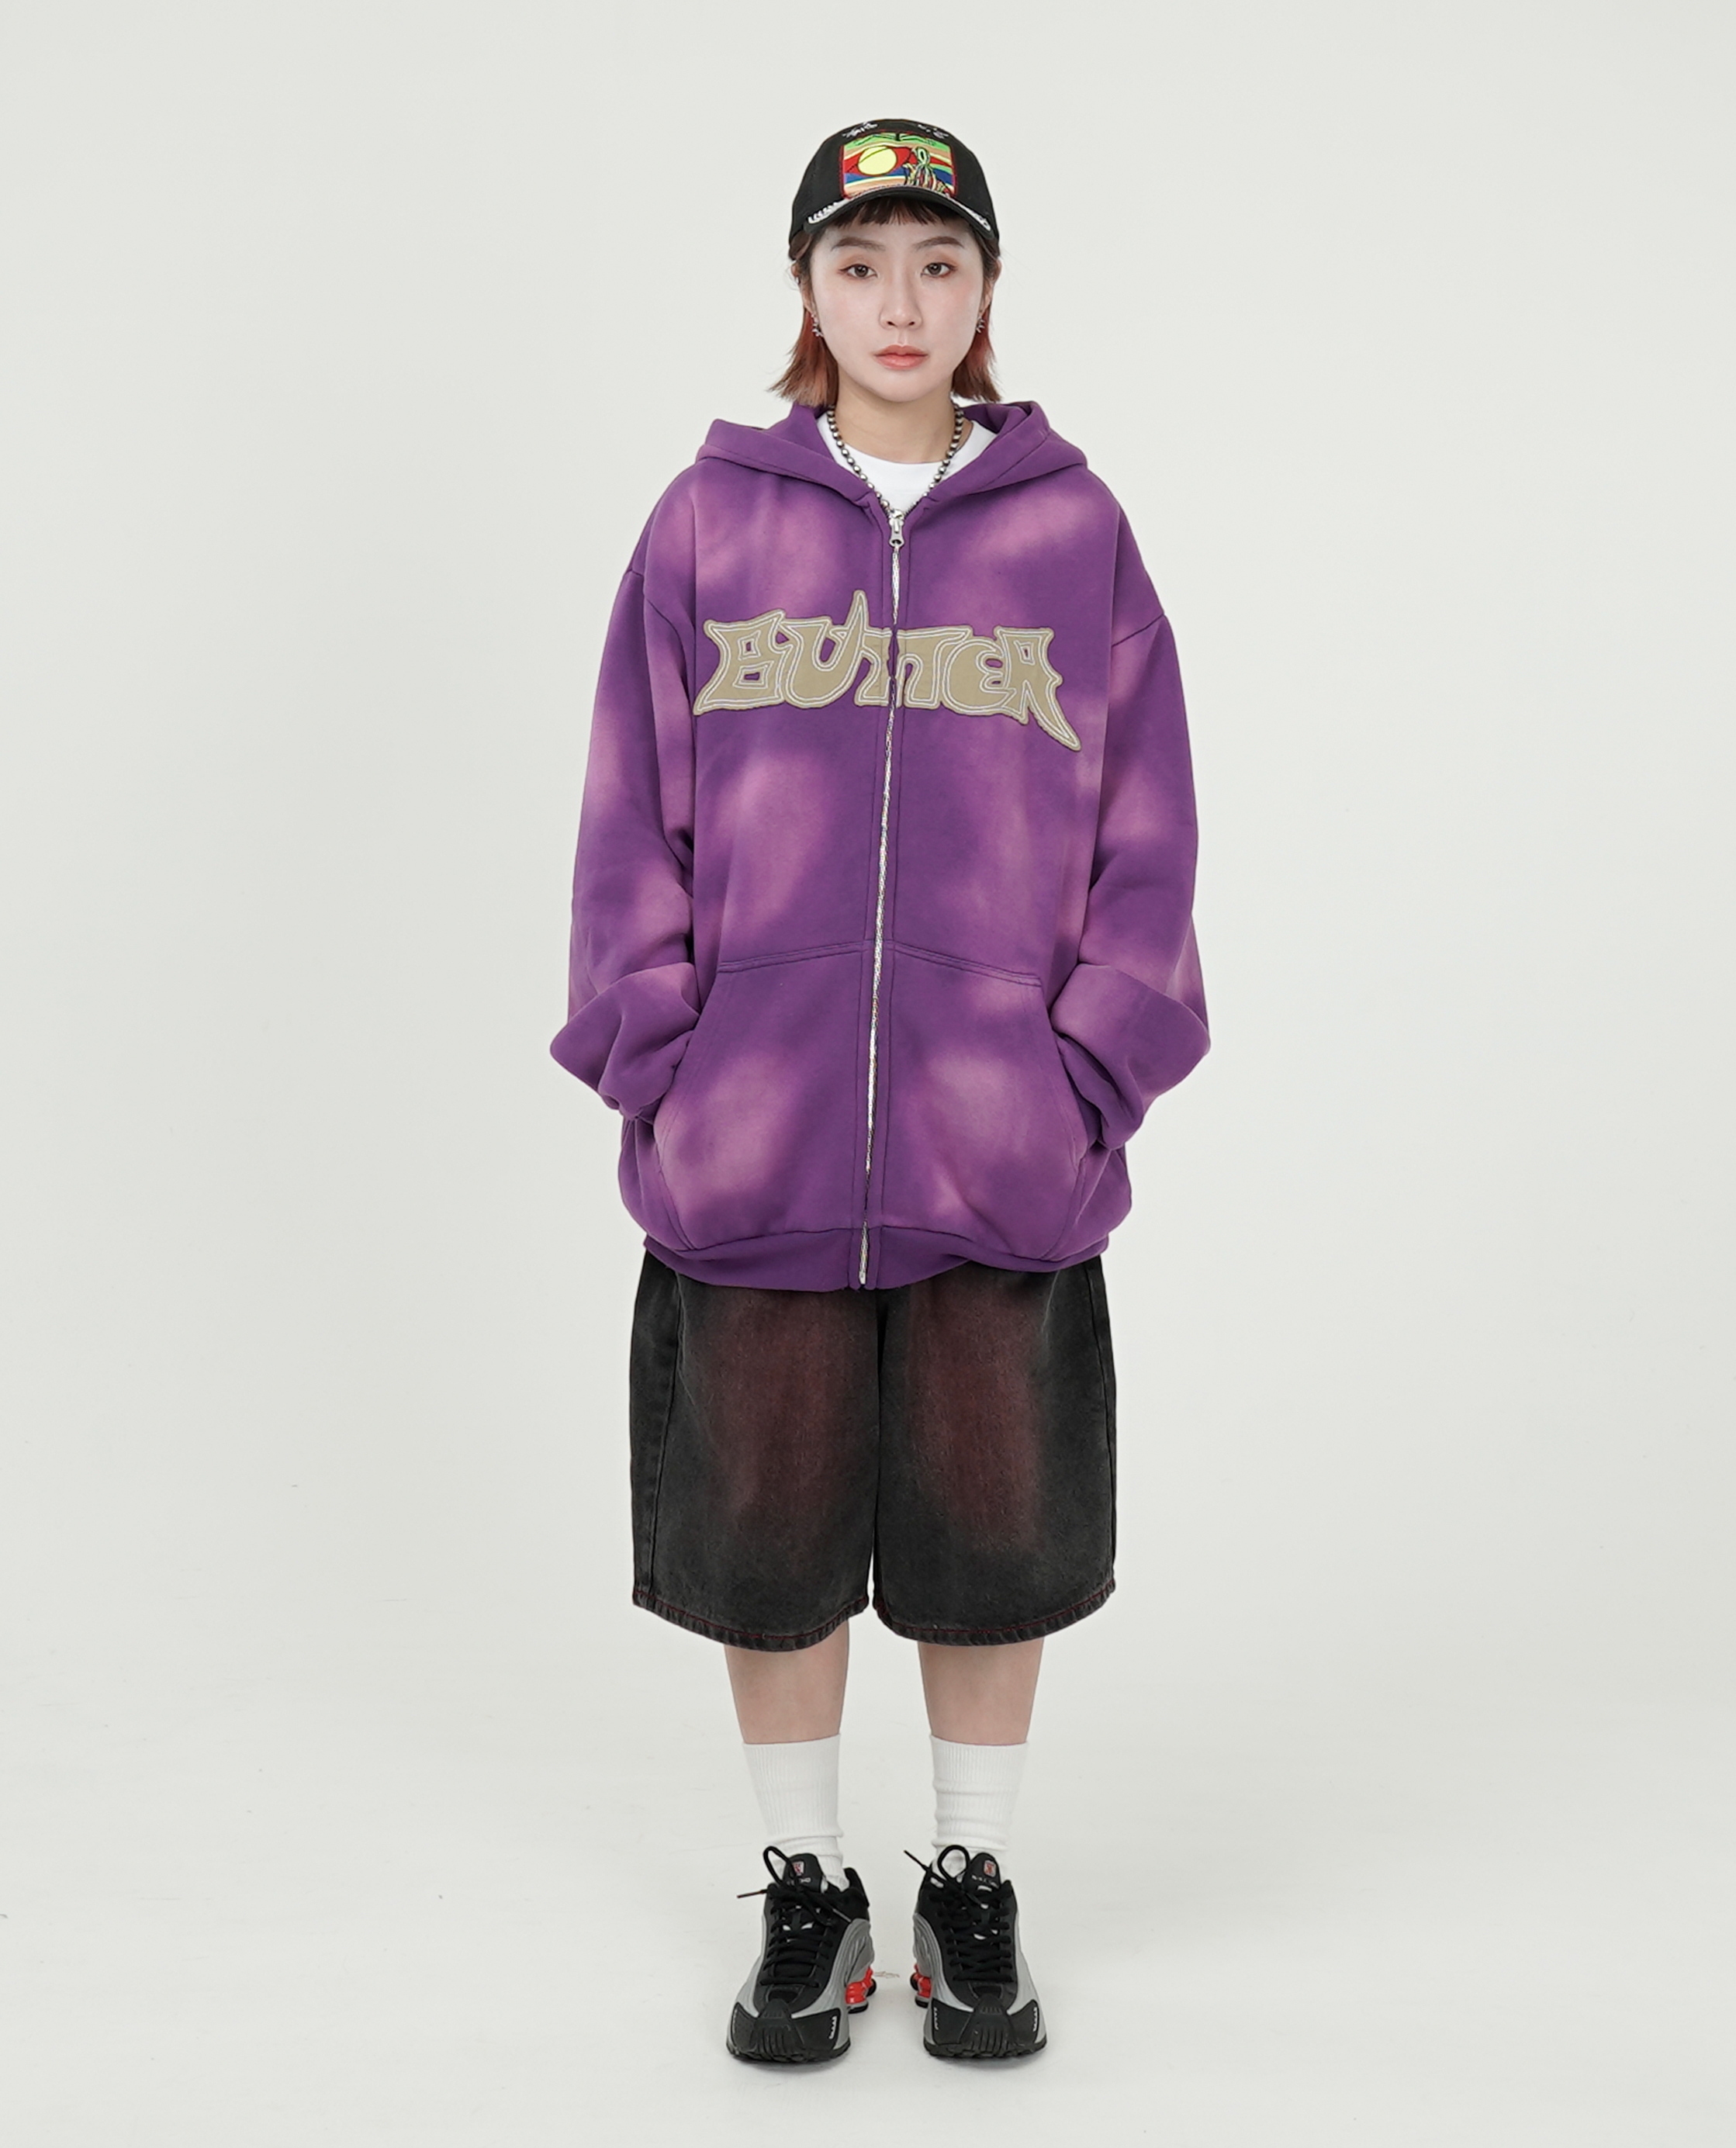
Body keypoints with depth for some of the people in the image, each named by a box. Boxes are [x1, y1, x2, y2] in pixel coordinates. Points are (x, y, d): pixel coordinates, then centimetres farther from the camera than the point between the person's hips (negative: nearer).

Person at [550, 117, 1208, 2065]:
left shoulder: (1073, 531, 4)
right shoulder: (710, 524, 4)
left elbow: (1144, 828, 4)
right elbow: (636, 820, 4)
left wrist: (1092, 1075, -4)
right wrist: (659, 1062, -3)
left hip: (1006, 1152, 0)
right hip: (751, 1150, 0)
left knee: (995, 1522, 9)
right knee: (770, 1522, 9)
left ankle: (973, 1885, 29)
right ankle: (804, 1889, 29)